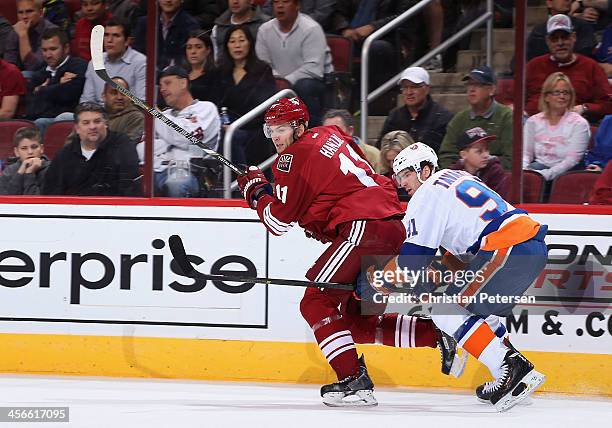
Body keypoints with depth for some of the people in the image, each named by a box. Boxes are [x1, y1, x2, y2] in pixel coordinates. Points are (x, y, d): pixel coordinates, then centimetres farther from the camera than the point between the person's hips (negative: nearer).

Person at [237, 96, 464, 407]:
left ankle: (354, 381, -13)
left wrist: (256, 189, 13)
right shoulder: (331, 135, 22)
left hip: (363, 228, -9)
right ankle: (439, 337, 10)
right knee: (358, 318, 15)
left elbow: (279, 220, -3)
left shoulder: (296, 156, -5)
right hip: (393, 227, 9)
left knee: (316, 302, -5)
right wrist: (318, 222, 24)